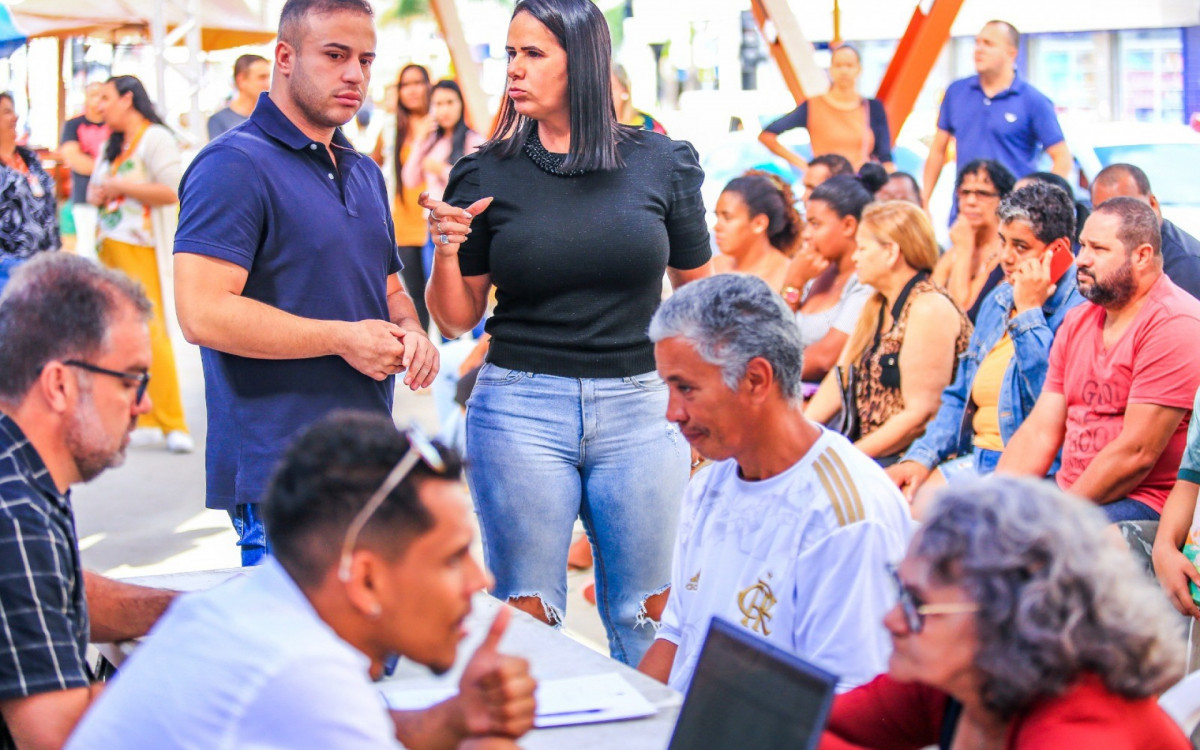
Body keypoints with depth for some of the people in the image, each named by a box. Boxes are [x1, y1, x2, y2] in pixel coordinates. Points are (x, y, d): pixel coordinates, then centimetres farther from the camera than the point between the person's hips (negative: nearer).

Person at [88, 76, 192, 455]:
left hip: (141, 249, -8)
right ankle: (144, 422, 6)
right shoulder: (111, 145, 22)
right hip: (109, 247, 8)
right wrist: (96, 194, 5)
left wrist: (121, 187, -11)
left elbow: (172, 191, -15)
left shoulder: (155, 138, -5)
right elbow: (96, 186, 28)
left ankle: (173, 424, -11)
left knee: (151, 333, -13)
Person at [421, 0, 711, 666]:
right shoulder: (489, 174, 1)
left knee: (646, 617, 7)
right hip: (520, 409, 0)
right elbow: (457, 320, 6)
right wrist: (447, 251, -12)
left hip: (639, 410, 1)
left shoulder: (661, 164, 3)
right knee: (526, 616, 5)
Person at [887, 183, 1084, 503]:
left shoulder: (1078, 308, -11)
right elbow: (960, 398, 22)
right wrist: (921, 456, 5)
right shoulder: (998, 300, 17)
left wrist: (1029, 312, -15)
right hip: (976, 460, 8)